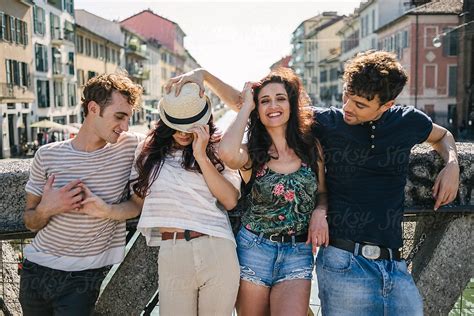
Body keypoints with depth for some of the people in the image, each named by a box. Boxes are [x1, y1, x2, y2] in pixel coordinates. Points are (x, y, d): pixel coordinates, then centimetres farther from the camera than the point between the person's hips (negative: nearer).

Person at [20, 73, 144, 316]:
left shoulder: (131, 146, -8)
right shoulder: (47, 155, -5)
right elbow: (31, 223, 2)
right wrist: (46, 209, -17)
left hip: (85, 277, -2)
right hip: (37, 269, 2)